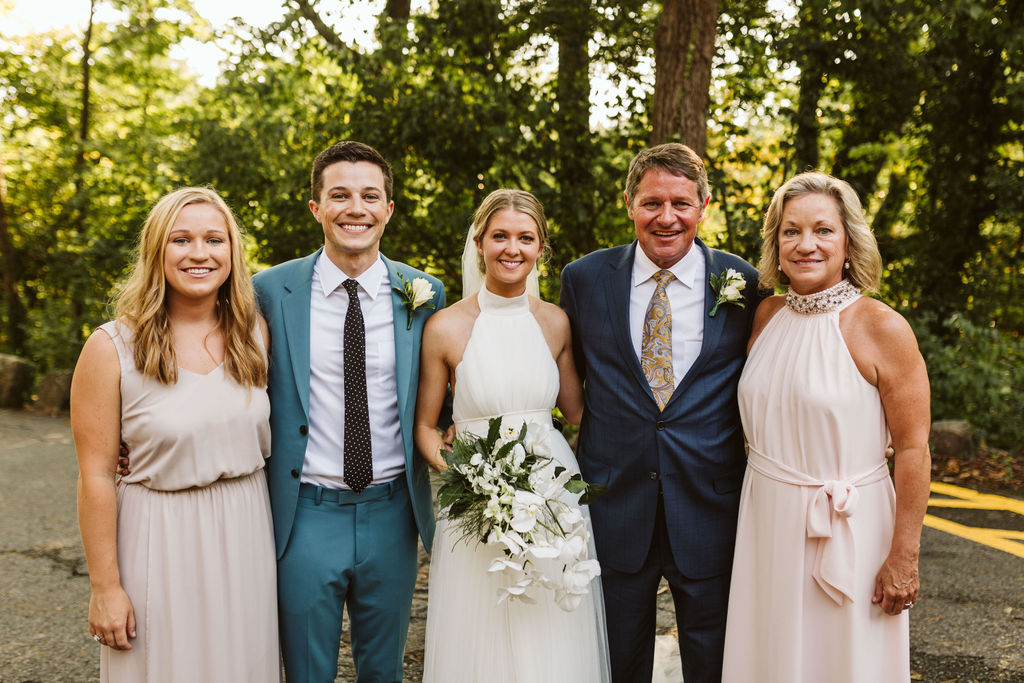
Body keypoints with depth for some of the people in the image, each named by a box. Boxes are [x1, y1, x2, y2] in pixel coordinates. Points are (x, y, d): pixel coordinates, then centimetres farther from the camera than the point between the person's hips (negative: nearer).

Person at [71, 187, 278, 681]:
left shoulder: (254, 332, 1)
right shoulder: (112, 348, -12)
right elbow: (96, 476, -10)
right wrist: (105, 587, -9)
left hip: (246, 535, 4)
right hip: (163, 543, -3)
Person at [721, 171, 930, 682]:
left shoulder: (882, 329, -13)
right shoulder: (767, 315, 2)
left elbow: (913, 448, -13)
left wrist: (904, 556, -13)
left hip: (847, 530, -4)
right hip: (765, 524, 5)